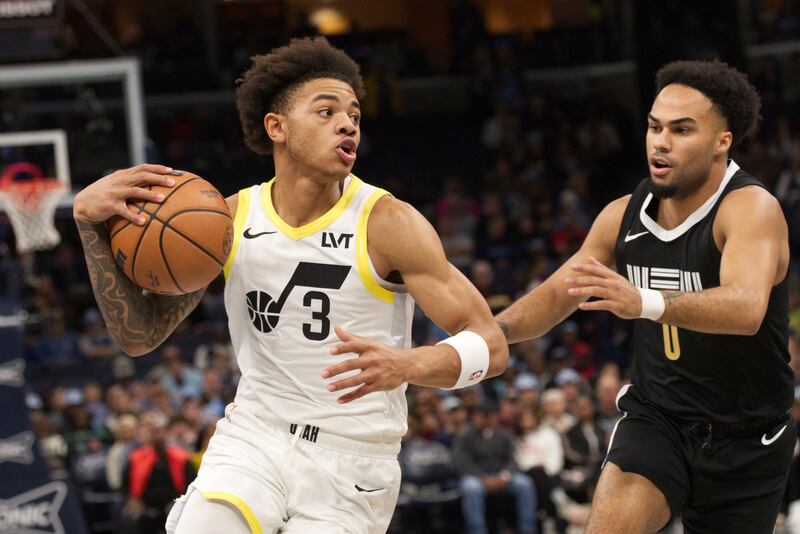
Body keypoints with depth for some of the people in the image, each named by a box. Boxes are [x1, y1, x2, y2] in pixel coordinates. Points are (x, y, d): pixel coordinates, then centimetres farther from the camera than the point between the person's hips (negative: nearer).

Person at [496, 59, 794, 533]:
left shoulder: (752, 209, -20)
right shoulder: (625, 216, 0)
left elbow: (746, 308, -39)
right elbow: (556, 295, 11)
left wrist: (646, 303, -56)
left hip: (744, 442, -3)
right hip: (656, 418, 3)